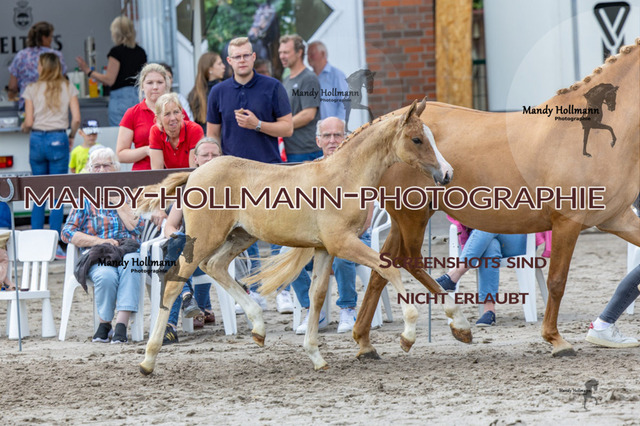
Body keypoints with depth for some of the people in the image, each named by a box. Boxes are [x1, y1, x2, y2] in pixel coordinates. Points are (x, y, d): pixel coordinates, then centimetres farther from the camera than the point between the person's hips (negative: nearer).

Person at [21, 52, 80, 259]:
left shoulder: (32, 89, 0)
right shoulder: (68, 88, 1)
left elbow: (28, 122, -2)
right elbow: (76, 119, -5)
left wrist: (24, 127, 21)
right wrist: (71, 137, 12)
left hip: (37, 139, 1)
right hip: (58, 140, -1)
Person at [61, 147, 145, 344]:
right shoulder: (85, 199, 15)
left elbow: (137, 227, -1)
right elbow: (68, 233, 3)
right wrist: (100, 241, -9)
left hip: (127, 251, 0)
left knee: (130, 263, -38)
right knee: (106, 275, -37)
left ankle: (121, 325, -42)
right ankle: (104, 324, -15)